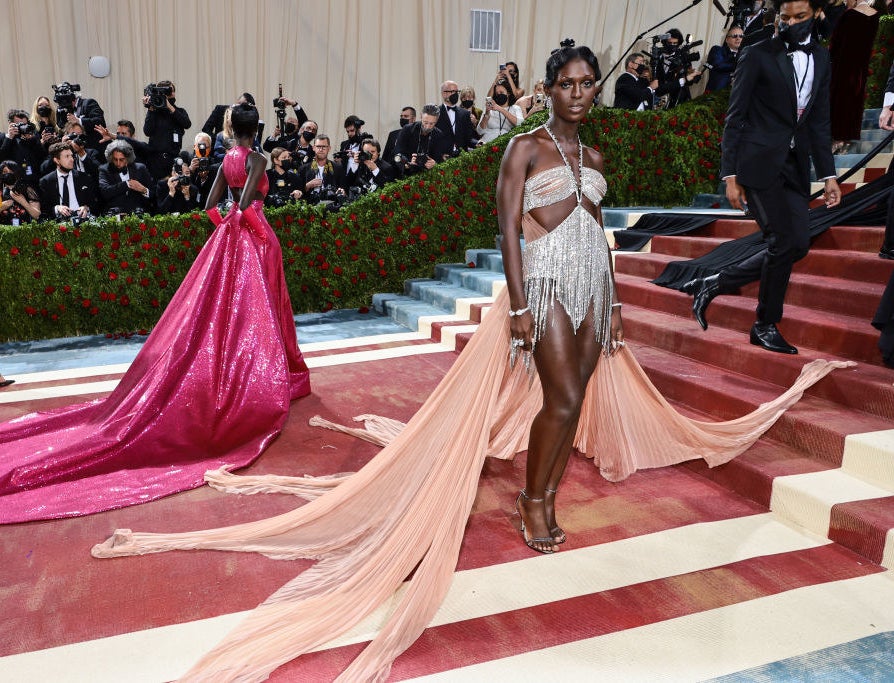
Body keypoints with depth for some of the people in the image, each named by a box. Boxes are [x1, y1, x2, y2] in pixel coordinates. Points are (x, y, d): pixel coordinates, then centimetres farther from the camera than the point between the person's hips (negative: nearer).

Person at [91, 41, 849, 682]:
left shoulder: (594, 157, 16)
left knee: (575, 400, 7)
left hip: (593, 282, 7)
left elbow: (600, 233, 17)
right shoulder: (525, 147, -3)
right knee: (561, 399, -9)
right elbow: (508, 229, -10)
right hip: (547, 279, -7)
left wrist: (614, 302, 13)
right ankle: (532, 503, 12)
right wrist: (516, 304, -18)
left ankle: (542, 495, 22)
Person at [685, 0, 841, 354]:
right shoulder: (758, 55, -2)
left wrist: (828, 174, 10)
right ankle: (766, 326, 7)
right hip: (759, 162, -7)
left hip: (795, 165, 7)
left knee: (797, 245, 0)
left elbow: (819, 122, 17)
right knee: (784, 241, -10)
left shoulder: (821, 58, 15)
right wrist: (730, 175, -11)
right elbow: (735, 117, -5)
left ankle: (712, 284, 11)